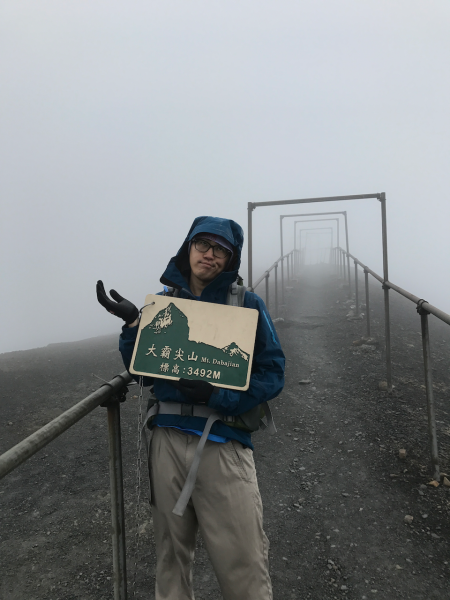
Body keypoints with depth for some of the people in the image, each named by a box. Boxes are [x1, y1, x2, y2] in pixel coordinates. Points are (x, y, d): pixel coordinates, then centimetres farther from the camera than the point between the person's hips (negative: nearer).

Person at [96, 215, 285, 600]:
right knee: (171, 554, 16)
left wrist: (219, 397, -17)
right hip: (167, 440, 3)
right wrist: (133, 324, -5)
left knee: (243, 565, 2)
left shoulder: (247, 304, 0)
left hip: (223, 442, -2)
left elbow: (273, 372, -3)